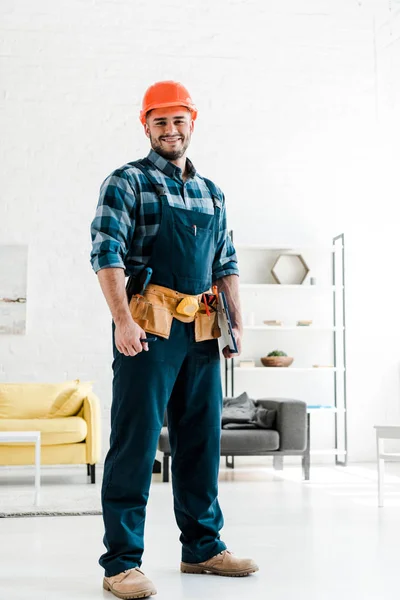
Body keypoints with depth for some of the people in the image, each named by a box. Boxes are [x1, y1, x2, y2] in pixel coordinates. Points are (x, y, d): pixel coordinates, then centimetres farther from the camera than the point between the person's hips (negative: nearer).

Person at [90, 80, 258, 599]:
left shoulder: (211, 193, 19)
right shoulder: (127, 183, 1)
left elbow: (227, 263, 20)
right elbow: (106, 253, -10)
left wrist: (237, 323, 10)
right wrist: (123, 320, -20)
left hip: (202, 331, 6)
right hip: (149, 327, -6)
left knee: (202, 441, 10)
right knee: (135, 442, -6)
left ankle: (203, 547, 22)